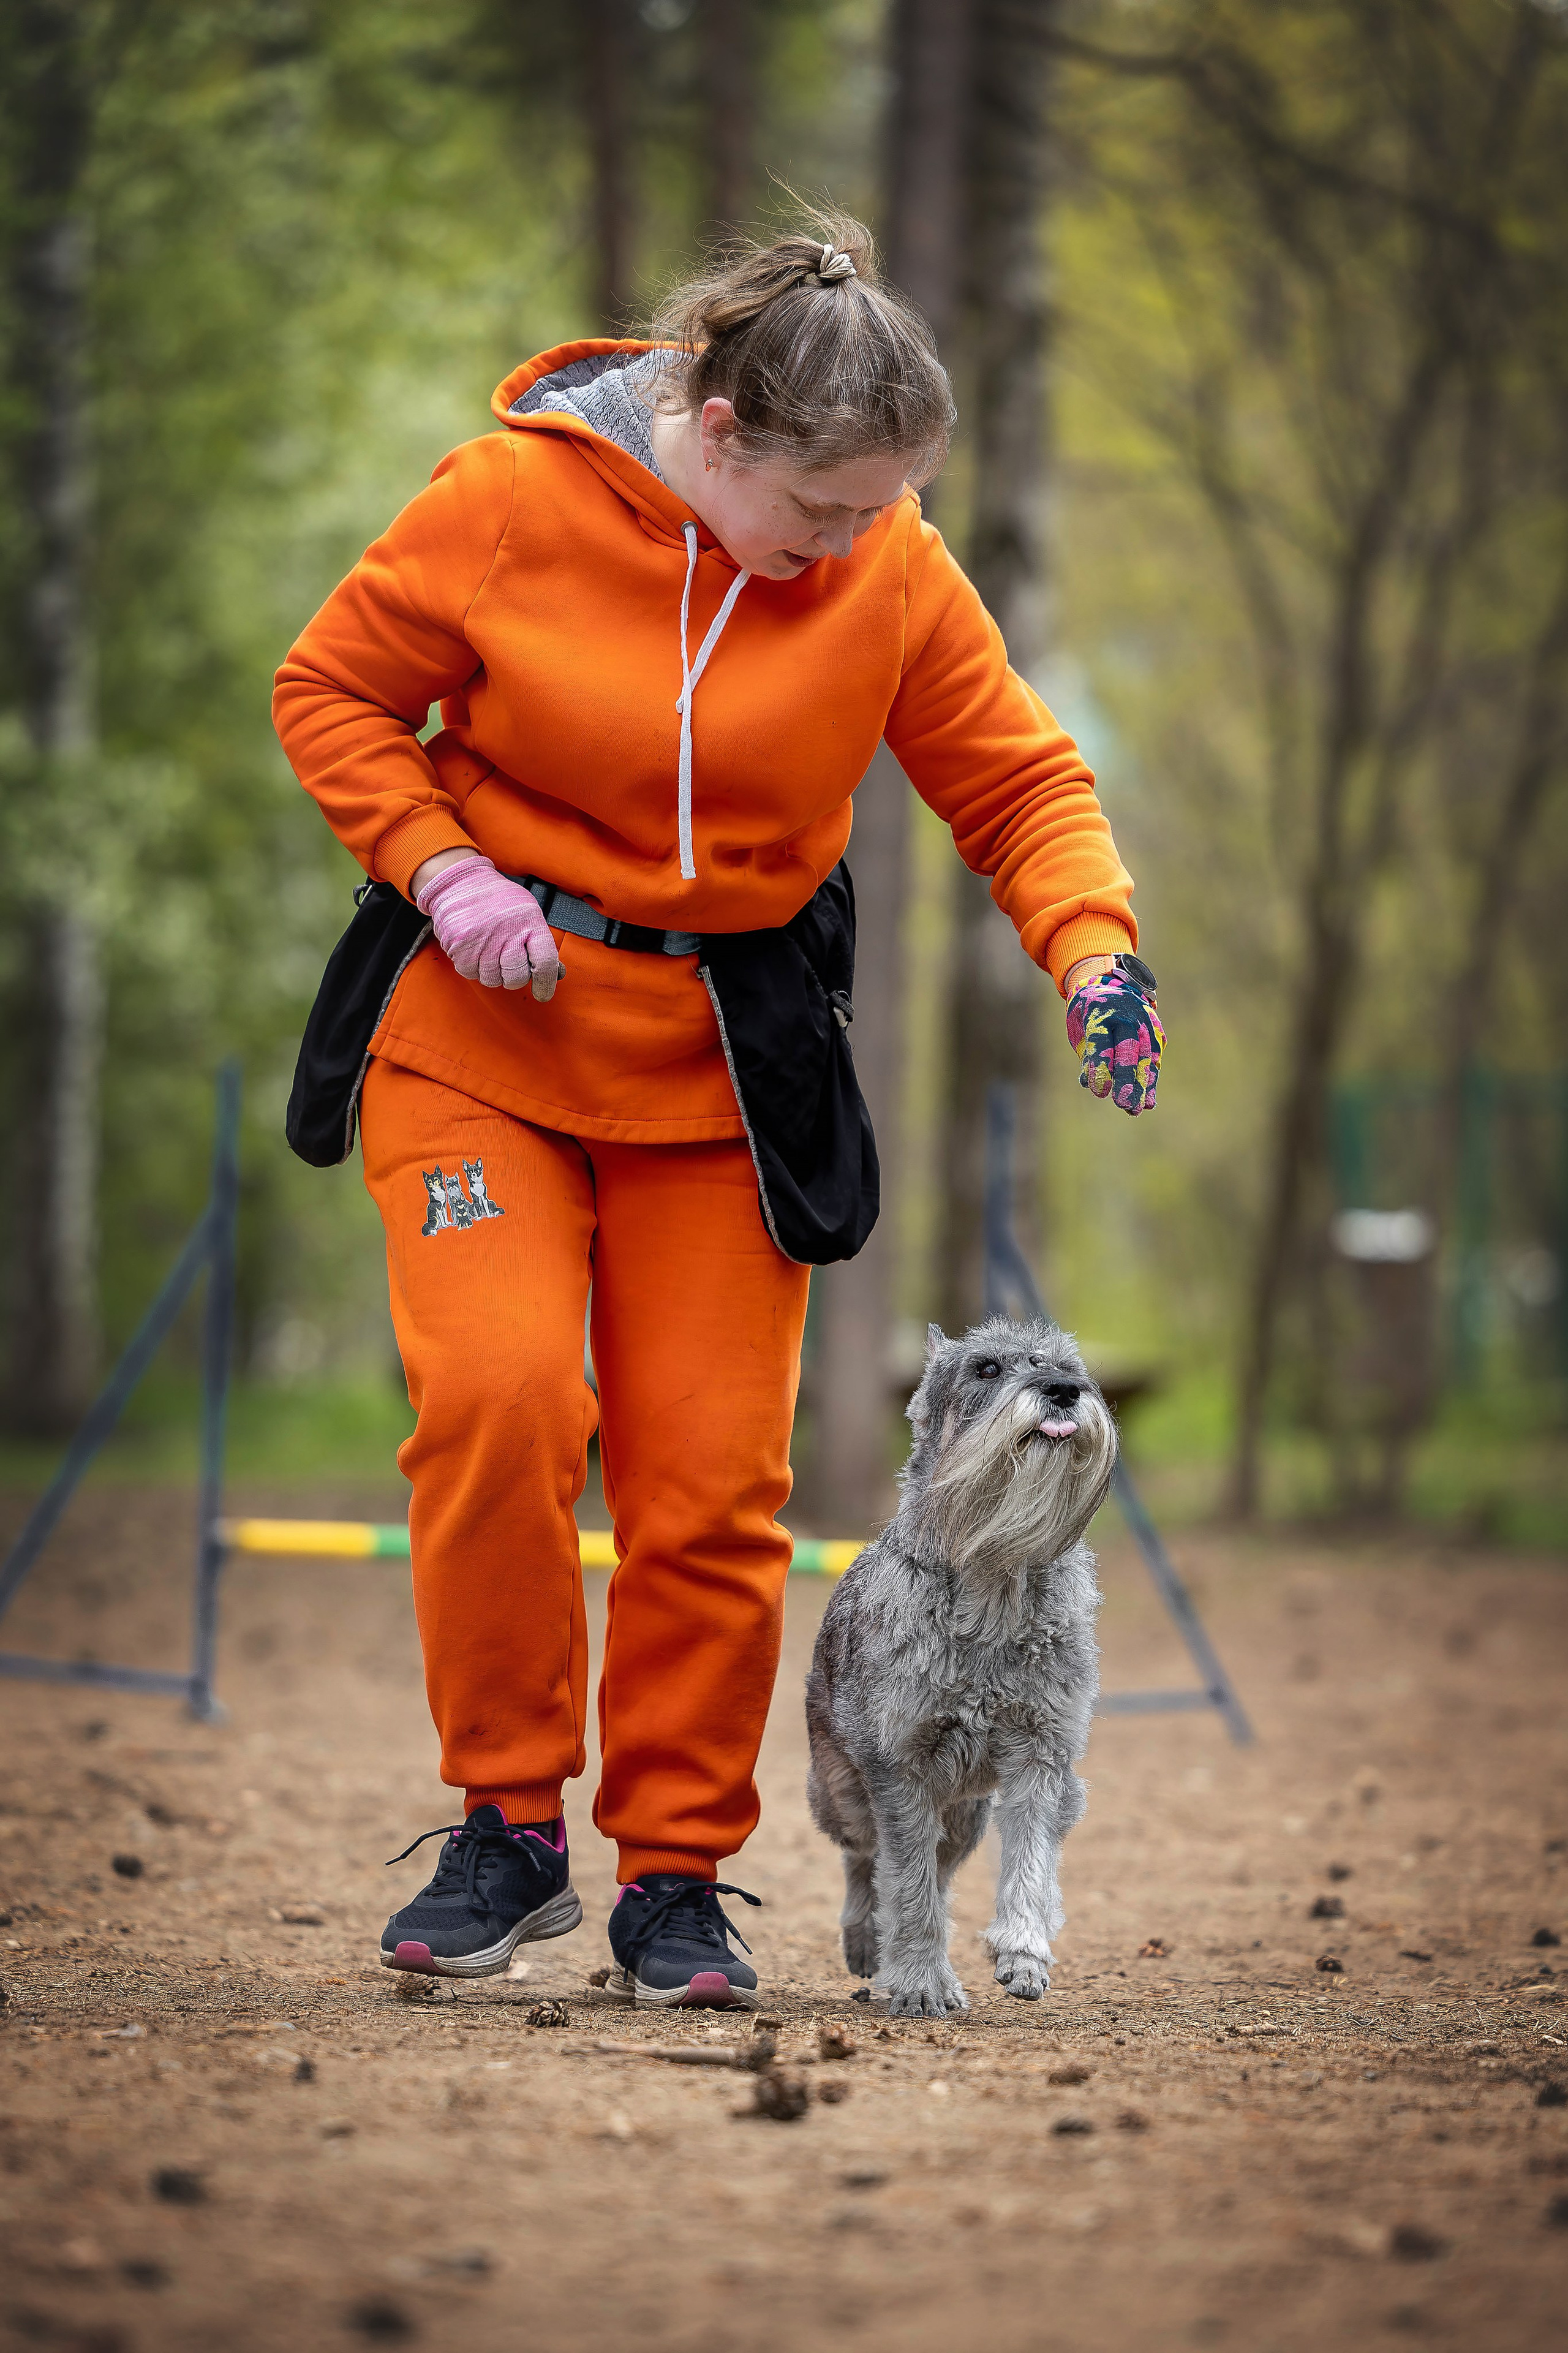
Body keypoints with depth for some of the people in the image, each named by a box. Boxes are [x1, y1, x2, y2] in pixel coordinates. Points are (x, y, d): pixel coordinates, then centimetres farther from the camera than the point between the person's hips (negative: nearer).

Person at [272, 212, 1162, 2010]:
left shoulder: (895, 574, -6)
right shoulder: (510, 503, -12)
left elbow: (1019, 780, 4)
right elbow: (332, 690, -1)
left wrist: (1093, 948, -14)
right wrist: (442, 867, -15)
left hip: (721, 1071, 2)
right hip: (486, 1034, -2)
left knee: (713, 1474, -2)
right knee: (498, 1394, -20)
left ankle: (676, 1877, 13)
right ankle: (508, 1828, -3)